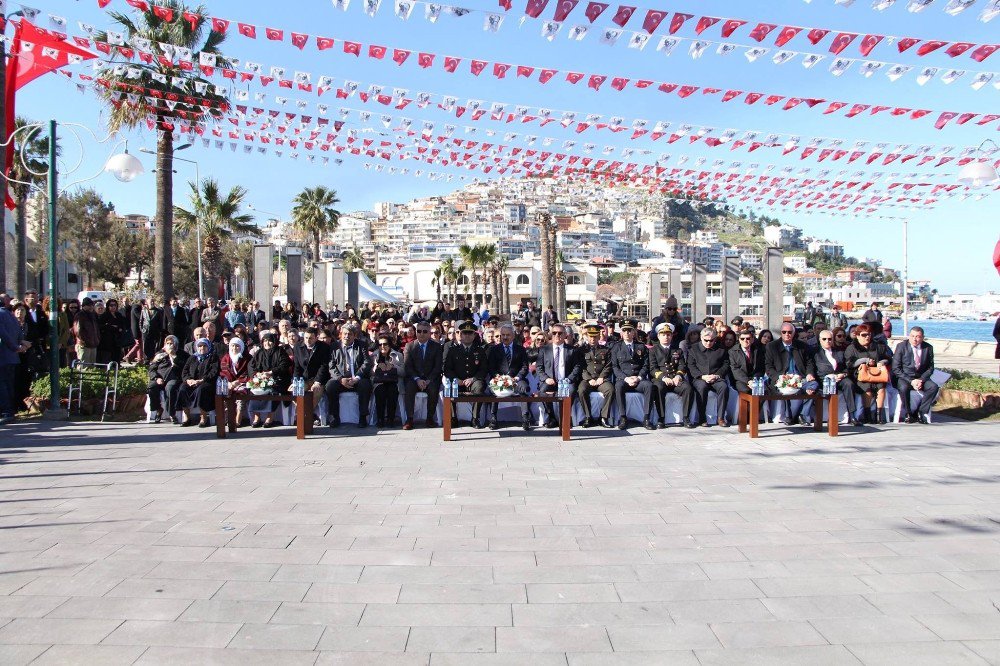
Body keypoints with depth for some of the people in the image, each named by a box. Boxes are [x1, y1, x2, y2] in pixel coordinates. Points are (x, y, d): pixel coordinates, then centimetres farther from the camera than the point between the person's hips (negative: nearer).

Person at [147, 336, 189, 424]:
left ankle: (172, 414, -29)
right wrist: (157, 378, -5)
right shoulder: (159, 354, 23)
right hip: (160, 378, 2)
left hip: (174, 378, -2)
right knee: (151, 388, -29)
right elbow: (152, 369, 12)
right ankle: (158, 409, -8)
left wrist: (174, 357, 4)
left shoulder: (181, 355, 20)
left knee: (170, 388, -36)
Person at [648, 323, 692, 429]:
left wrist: (678, 376, -10)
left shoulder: (677, 350, 25)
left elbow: (682, 366, 12)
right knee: (659, 388, -37)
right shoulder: (653, 350, 15)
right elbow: (653, 369, 2)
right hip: (660, 380, -2)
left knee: (687, 387, -29)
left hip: (675, 379, 3)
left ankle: (685, 418, -22)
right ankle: (661, 419, -31)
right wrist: (663, 377, -15)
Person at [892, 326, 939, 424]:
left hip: (921, 378, 3)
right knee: (903, 388, -34)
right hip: (904, 378, -3)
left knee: (934, 387, -25)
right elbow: (896, 368, -10)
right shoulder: (901, 346, -7)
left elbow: (930, 368, 6)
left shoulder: (928, 348, 0)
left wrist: (921, 380, -13)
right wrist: (911, 381, -19)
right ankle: (908, 414, -16)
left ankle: (920, 413, -17)